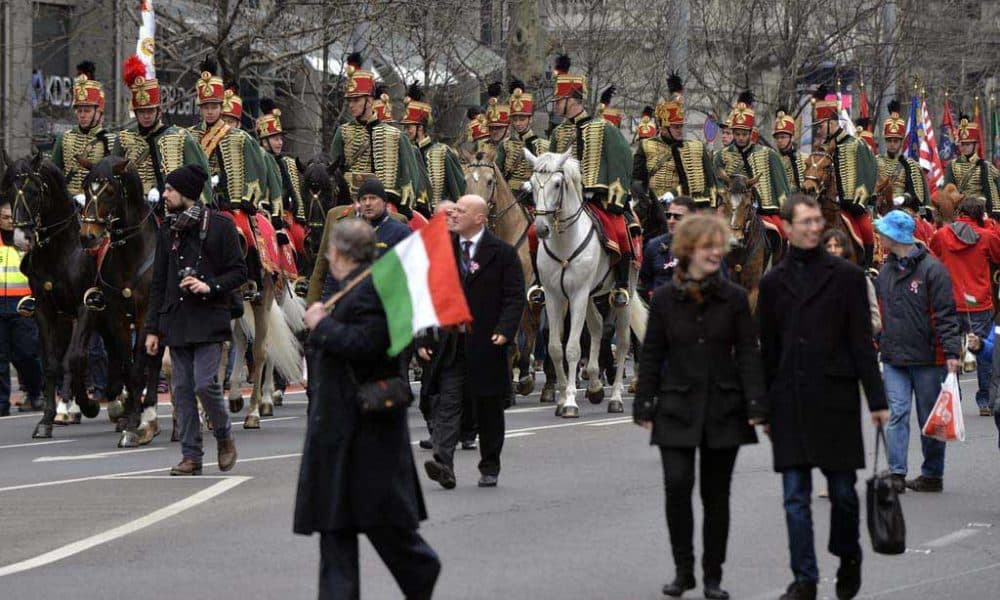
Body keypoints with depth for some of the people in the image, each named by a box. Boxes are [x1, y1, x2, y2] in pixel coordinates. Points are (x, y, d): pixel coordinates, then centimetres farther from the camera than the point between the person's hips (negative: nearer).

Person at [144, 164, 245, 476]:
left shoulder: (220, 225, -1)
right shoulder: (168, 230, 13)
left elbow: (239, 272, 0)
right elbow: (158, 282, 15)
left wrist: (210, 286, -18)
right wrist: (152, 328, 10)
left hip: (208, 319, -5)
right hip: (176, 321, 5)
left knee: (205, 383, -13)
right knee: (182, 388, 3)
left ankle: (225, 438, 11)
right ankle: (191, 456, 8)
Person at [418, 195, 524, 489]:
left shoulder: (503, 253, -2)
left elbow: (515, 298, -4)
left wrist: (504, 331, -19)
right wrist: (423, 338, 2)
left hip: (487, 344, -2)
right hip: (449, 345, 2)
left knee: (488, 409, 9)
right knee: (447, 403, -11)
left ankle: (489, 468, 20)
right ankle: (443, 464, -21)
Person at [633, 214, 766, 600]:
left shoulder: (734, 298, 0)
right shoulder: (665, 299, 1)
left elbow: (748, 354, 0)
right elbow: (651, 355, 5)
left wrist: (755, 405, -8)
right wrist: (644, 406, 3)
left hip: (723, 409, 1)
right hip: (677, 409, -1)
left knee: (716, 494, 6)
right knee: (677, 484, -13)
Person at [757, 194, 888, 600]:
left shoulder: (846, 276, 3)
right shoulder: (773, 282, 10)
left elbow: (862, 342, 1)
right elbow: (768, 349, 12)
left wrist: (876, 399, -3)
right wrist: (763, 406, 10)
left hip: (835, 398, -2)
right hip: (789, 400, 2)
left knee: (842, 490, 4)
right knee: (795, 496, 1)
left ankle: (848, 559, 27)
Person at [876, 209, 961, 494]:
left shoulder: (932, 269, -8)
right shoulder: (886, 272, 12)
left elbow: (946, 314, -11)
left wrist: (951, 352, -17)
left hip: (927, 358, -5)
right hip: (894, 358, 5)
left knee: (930, 418, 4)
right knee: (897, 414, -5)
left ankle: (932, 474, 14)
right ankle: (896, 474, -8)